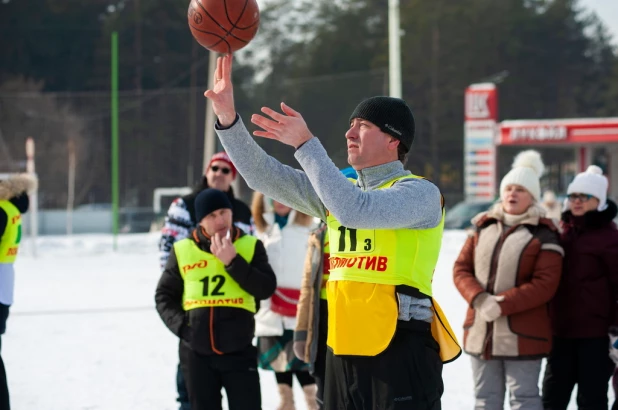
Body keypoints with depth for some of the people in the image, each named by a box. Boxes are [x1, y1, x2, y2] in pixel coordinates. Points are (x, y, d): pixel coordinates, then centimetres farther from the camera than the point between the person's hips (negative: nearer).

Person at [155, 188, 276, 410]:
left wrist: (232, 261, -16)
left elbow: (266, 288, -8)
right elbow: (164, 295, 12)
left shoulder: (250, 246, 4)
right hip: (196, 352, 1)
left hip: (239, 350, -1)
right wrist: (180, 325, -4)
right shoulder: (182, 250, 5)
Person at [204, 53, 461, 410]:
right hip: (345, 350, 8)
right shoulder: (342, 191, 16)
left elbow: (354, 210, -24)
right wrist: (227, 116, 0)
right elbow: (264, 176, 12)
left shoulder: (420, 193, -7)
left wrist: (305, 144, -22)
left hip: (401, 351, -8)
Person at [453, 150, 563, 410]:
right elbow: (461, 268, 6)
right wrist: (479, 299, -13)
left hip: (522, 335, -5)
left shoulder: (543, 235, -5)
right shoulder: (483, 227, 10)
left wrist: (502, 305, -20)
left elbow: (545, 284, -13)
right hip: (480, 330, 5)